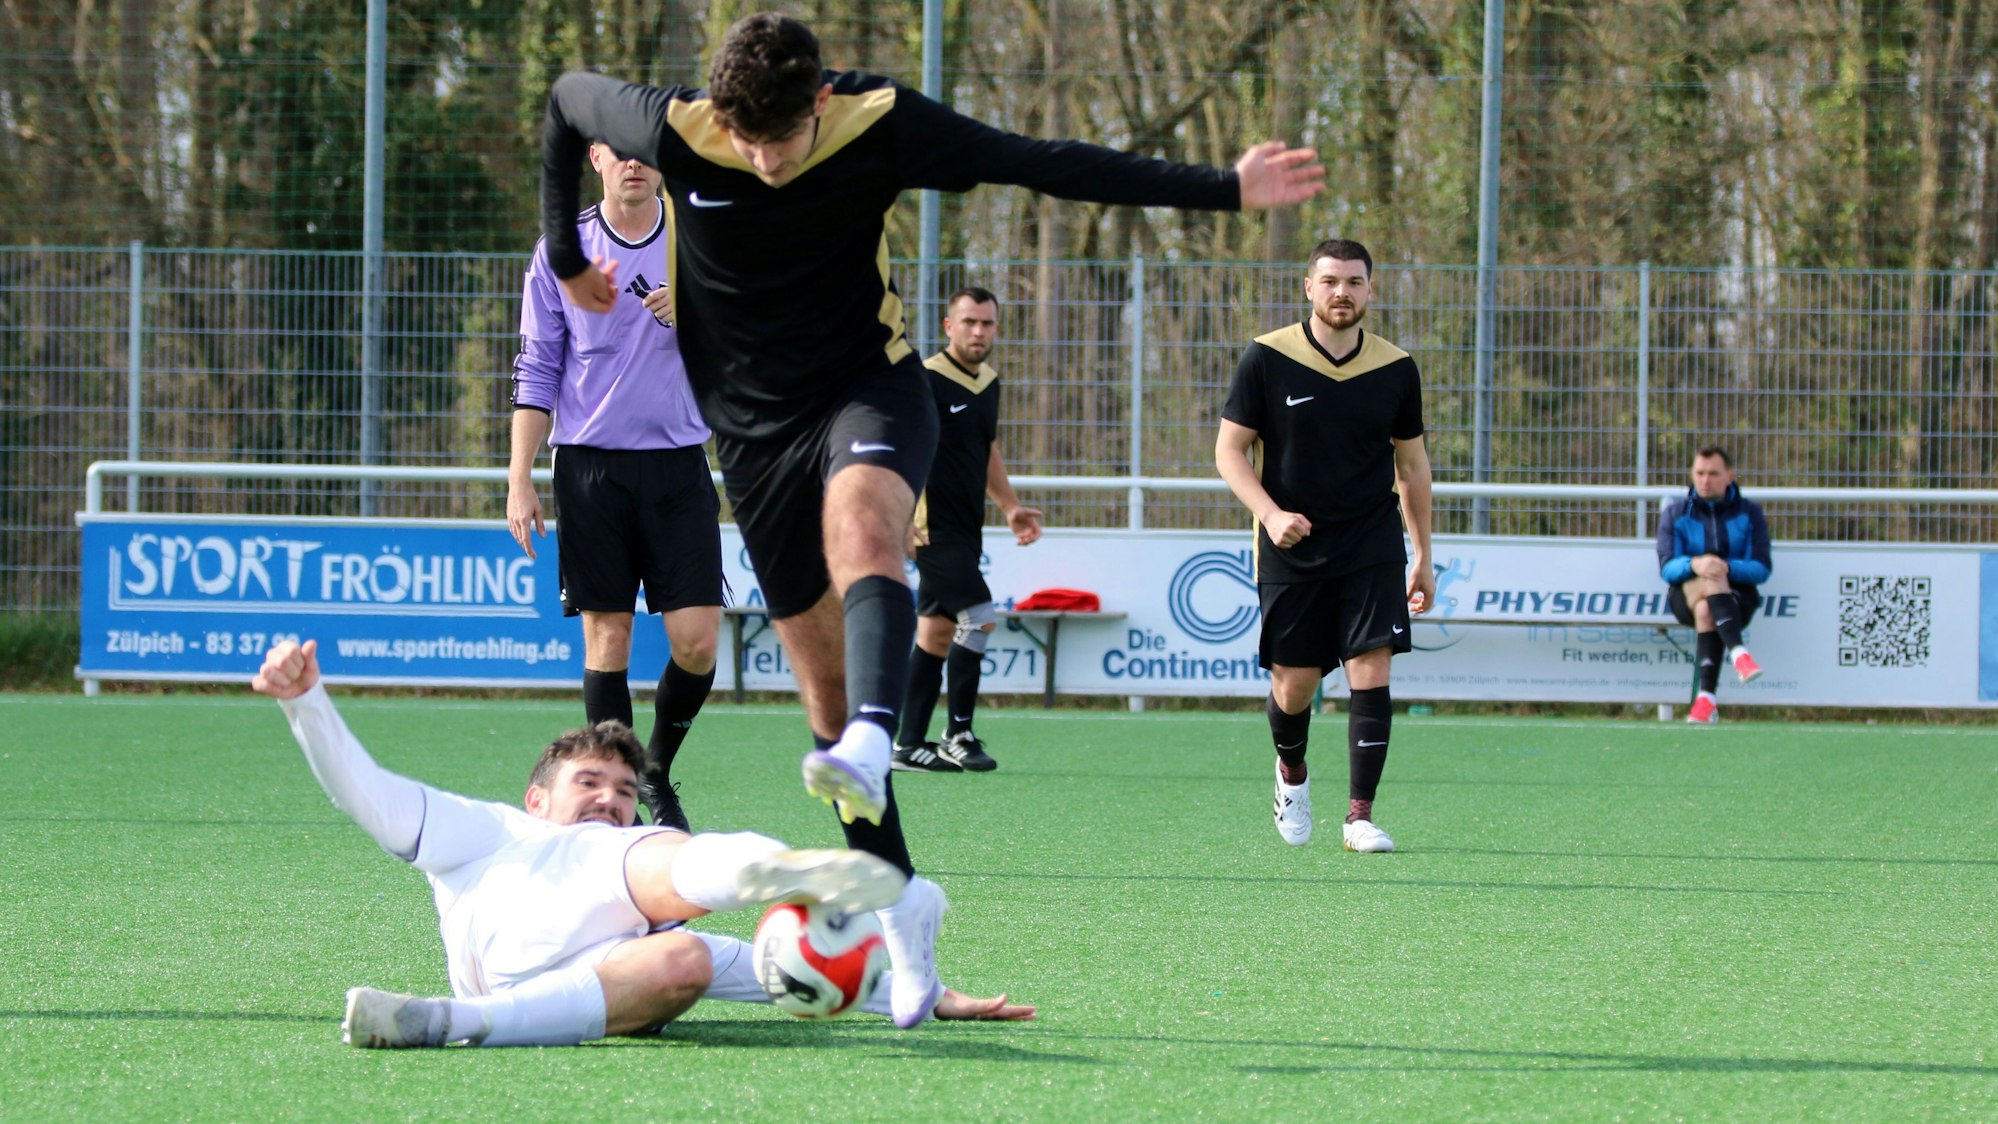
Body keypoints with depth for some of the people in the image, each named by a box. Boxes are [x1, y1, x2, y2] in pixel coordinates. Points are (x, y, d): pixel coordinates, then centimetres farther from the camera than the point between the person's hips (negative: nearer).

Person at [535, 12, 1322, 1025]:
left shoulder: (880, 124, -14)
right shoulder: (672, 131, -13)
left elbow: (1046, 166, -8)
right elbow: (567, 99, 8)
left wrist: (1224, 191, -8)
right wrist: (566, 256, 15)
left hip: (868, 386, -2)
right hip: (753, 426, 2)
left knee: (861, 528, -37)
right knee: (825, 690, 2)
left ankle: (867, 751, -59)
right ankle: (898, 898, 13)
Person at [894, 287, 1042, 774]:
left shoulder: (989, 383, 14)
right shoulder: (925, 381, -12)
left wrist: (1010, 507, 21)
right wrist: (905, 515, -24)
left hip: (965, 529, 8)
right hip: (933, 527, -8)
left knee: (937, 632, 9)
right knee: (979, 617, -15)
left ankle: (908, 745, 12)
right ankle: (958, 735, -7)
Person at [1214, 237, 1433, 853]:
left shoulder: (1396, 368, 2)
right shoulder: (1266, 359, -5)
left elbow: (1411, 462, 13)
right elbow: (1229, 449, -2)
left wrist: (1423, 555, 13)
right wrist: (1270, 513, -18)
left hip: (1373, 553, 1)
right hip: (1292, 551, -1)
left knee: (1371, 673, -13)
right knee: (1293, 687, 3)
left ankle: (1360, 814, -8)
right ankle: (1292, 773, 36)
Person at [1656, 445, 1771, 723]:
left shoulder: (1749, 513, 7)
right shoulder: (1675, 514, 9)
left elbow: (1762, 570, -4)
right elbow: (1667, 568, -5)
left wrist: (1728, 567, -26)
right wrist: (1693, 565, -29)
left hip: (1738, 594, 0)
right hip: (1686, 594, 0)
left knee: (1706, 611, -36)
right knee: (1711, 582, -36)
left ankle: (1707, 698, -48)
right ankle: (1738, 653, -56)